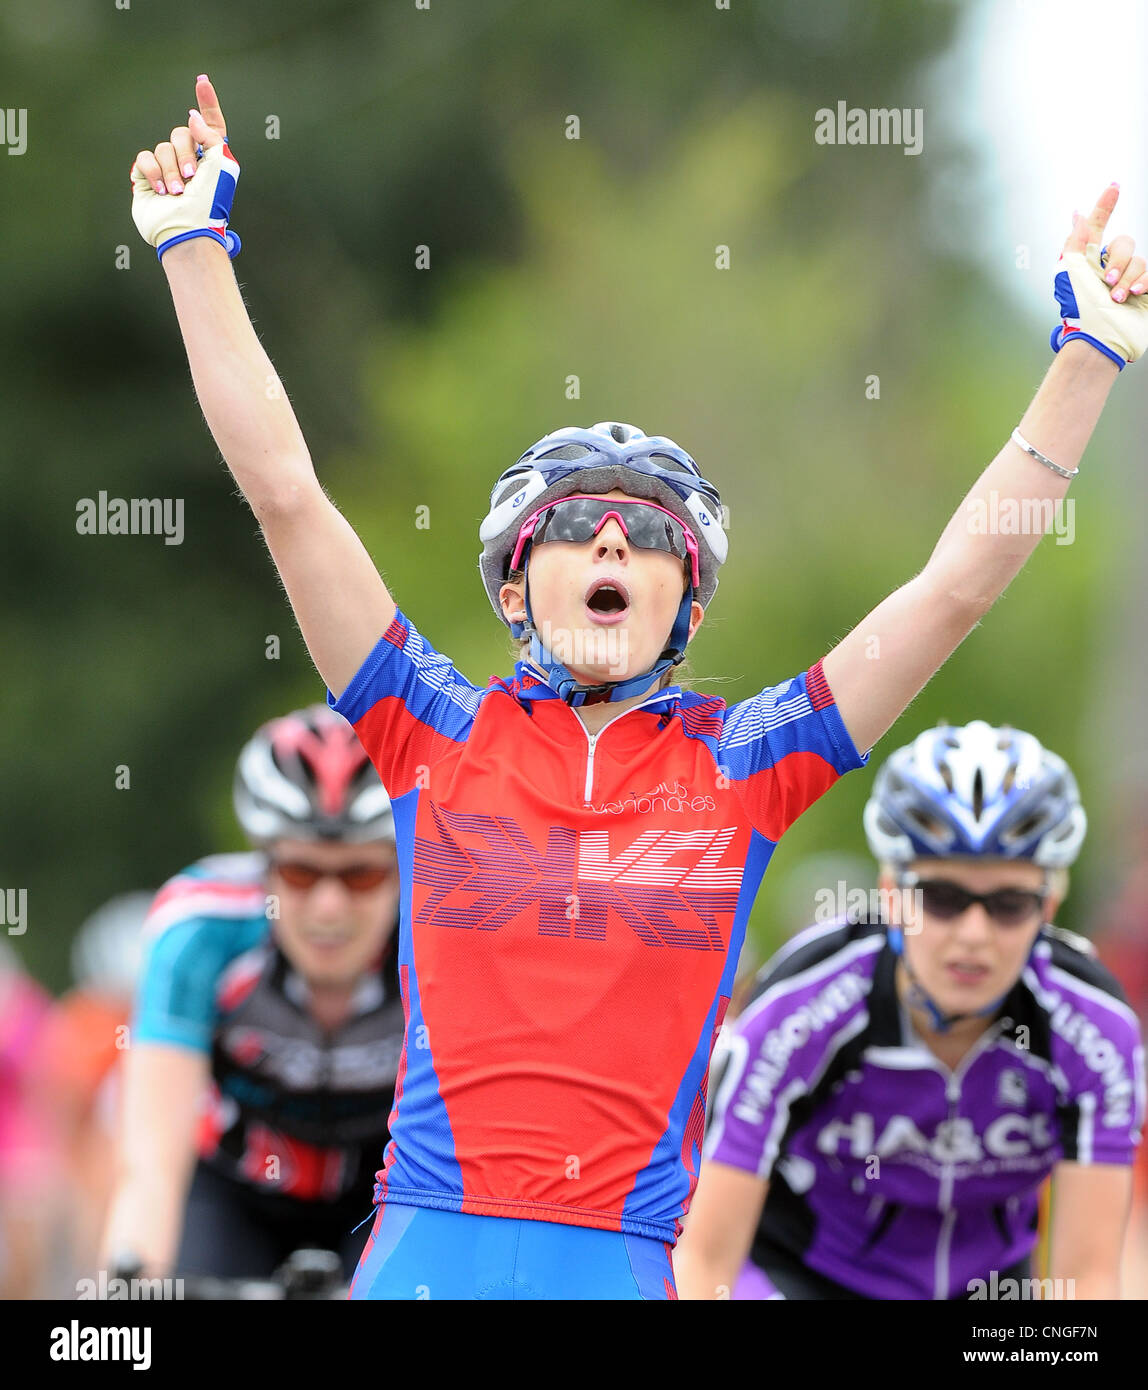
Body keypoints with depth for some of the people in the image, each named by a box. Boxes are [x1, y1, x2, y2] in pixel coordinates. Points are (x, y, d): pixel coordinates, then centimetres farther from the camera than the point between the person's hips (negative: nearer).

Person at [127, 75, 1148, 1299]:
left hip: (625, 1263, 1)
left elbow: (961, 580, 9)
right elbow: (285, 492, 5)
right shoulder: (443, 737, 8)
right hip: (429, 1247, -1)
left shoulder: (736, 764, 9)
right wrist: (195, 253, 3)